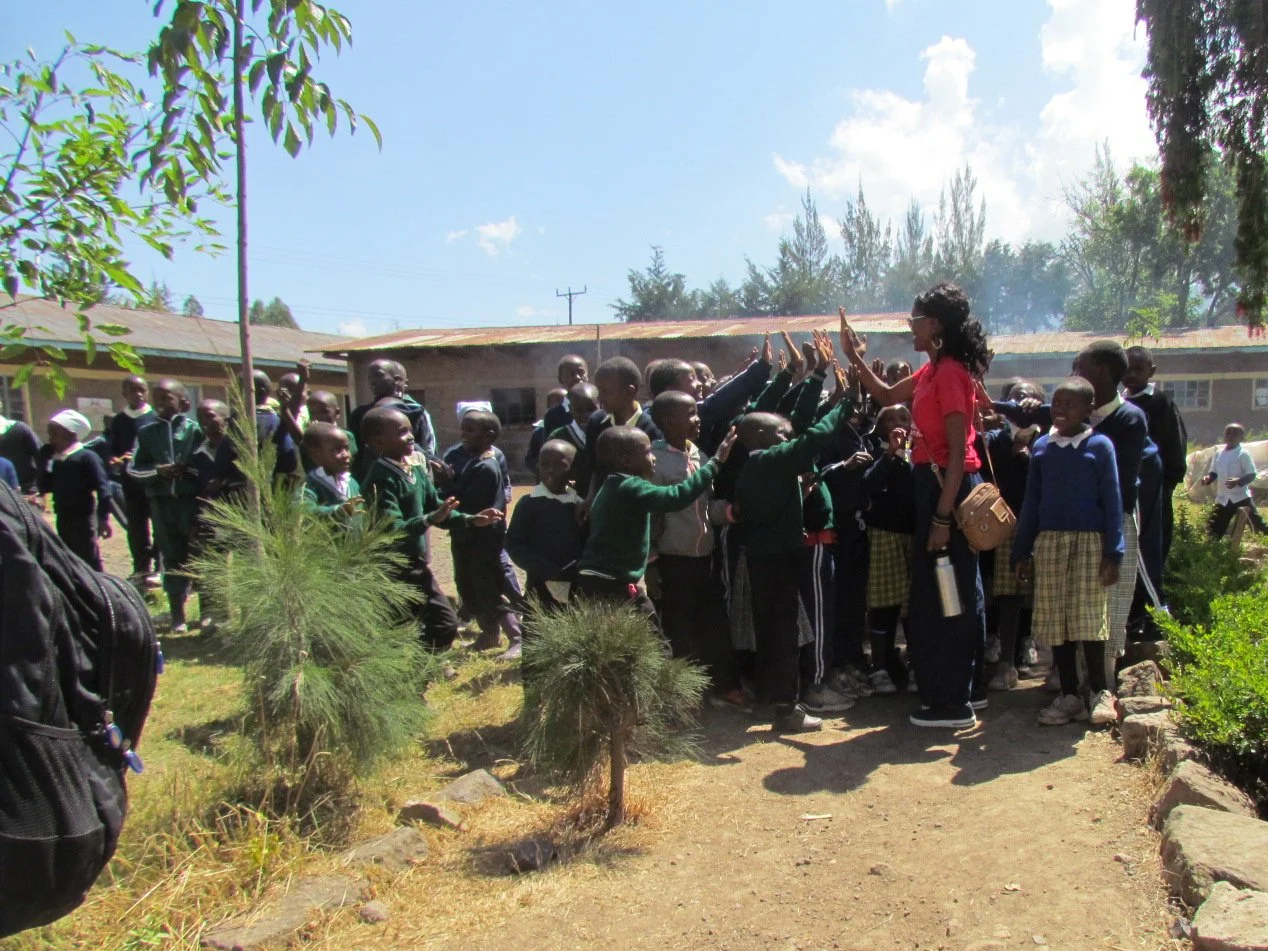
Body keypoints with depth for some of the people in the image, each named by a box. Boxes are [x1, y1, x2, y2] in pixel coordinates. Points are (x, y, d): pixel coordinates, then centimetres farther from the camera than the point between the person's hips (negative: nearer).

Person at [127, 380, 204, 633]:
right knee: (172, 557, 7)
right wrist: (158, 470, -10)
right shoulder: (146, 432, 10)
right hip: (161, 501, 2)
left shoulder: (193, 429, 2)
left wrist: (187, 469, -19)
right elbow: (133, 468, 7)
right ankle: (177, 614, 14)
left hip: (191, 499, -2)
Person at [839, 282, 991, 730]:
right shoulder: (934, 370, 12)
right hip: (937, 483, 10)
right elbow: (888, 396, 26)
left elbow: (958, 452, -21)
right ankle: (965, 687, 30)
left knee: (943, 591, -2)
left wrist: (941, 517, -23)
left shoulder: (950, 372, -17)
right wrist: (857, 360, 16)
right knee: (955, 588, 17)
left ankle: (952, 701, 9)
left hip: (947, 486, -10)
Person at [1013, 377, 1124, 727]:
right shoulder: (1041, 446, 8)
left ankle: (1100, 692, 14)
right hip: (1048, 541, 3)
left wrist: (1113, 553, -7)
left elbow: (1112, 502, -2)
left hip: (1089, 541, -3)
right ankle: (1069, 695, 15)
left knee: (1088, 617, -3)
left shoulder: (1099, 445, -1)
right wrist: (1022, 552, 10)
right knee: (1055, 620, 5)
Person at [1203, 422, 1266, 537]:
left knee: (1258, 526, -11)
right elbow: (1214, 473, 15)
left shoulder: (1243, 454, -9)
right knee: (1214, 532, 5)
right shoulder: (1218, 453, 6)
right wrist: (1208, 478, -8)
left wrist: (1238, 481, -30)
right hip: (1222, 498, 5)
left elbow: (1252, 475, -11)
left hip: (1241, 497, -5)